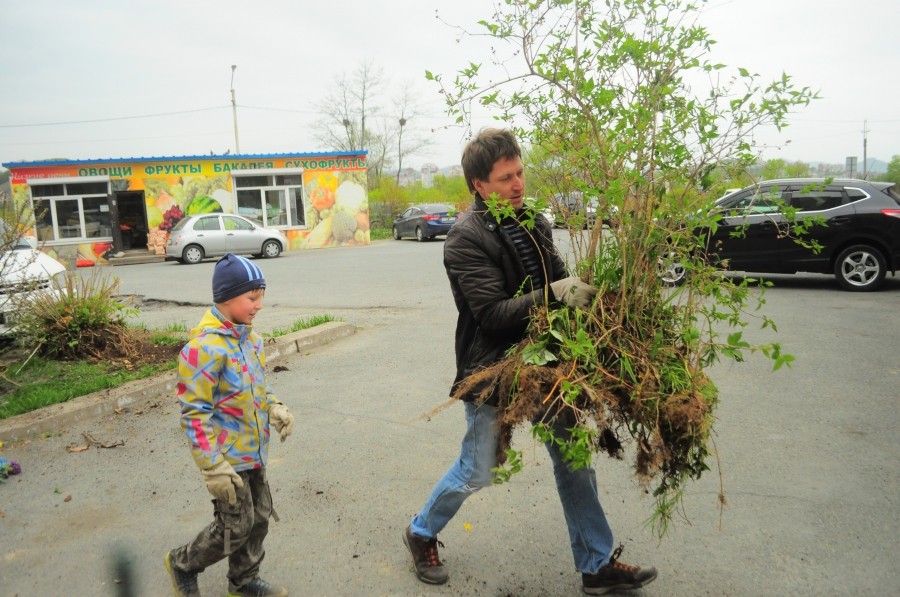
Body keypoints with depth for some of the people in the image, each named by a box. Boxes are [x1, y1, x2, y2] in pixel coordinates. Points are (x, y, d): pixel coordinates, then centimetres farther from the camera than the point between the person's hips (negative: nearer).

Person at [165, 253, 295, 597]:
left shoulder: (249, 337, 5)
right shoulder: (205, 347, -23)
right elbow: (194, 411, -22)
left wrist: (274, 407, -1)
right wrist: (213, 467, -23)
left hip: (253, 451, 8)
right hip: (228, 457, -8)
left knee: (260, 518, 17)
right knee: (236, 527, 4)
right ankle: (183, 565, 30)